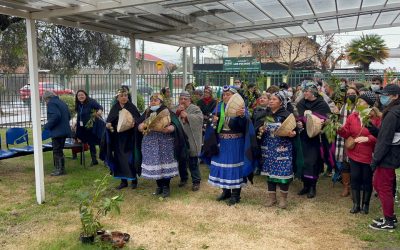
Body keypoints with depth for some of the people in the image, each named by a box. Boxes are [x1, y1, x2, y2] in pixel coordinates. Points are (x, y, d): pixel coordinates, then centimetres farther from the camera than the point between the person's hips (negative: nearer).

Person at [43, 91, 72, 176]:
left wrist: (46, 126, -15)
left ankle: (60, 169, 1)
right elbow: (68, 116, 20)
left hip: (57, 131, -9)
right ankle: (60, 168, 23)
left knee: (57, 151, -3)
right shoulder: (62, 102, 18)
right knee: (59, 150, 17)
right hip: (64, 130, 9)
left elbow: (56, 116, -23)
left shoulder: (51, 103, -10)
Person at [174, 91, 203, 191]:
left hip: (191, 141, -5)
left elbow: (199, 119, -19)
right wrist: (177, 112, -15)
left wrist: (187, 116, -21)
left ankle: (196, 181, 10)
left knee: (193, 162, -1)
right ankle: (183, 178, 32)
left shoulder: (195, 109, -3)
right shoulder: (176, 109, 13)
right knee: (181, 161, 15)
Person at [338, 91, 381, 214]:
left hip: (368, 155, -4)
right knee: (355, 179, 9)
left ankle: (365, 204, 26)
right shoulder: (352, 116, 2)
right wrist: (340, 129, -17)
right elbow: (347, 133, 3)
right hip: (354, 154, 4)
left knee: (367, 180, 10)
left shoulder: (376, 118, -11)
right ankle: (356, 204, 22)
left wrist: (368, 138, -27)